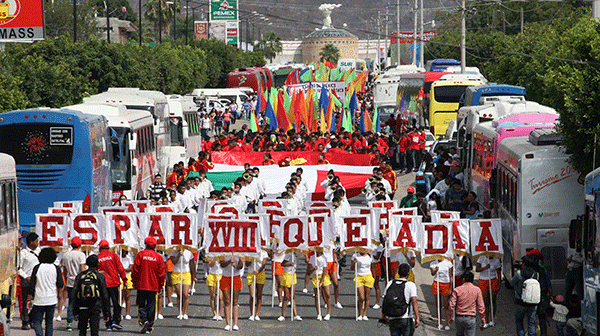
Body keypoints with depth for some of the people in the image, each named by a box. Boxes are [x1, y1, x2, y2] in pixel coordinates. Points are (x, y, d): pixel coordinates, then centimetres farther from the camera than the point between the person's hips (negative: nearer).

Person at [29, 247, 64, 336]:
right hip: (51, 300, 1)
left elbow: (32, 286, -2)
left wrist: (29, 299, 5)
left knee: (36, 321, 2)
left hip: (39, 300, -1)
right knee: (49, 322, 12)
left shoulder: (37, 268, -2)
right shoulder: (56, 269, -1)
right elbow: (60, 285, -1)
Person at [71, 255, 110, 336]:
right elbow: (105, 296, 1)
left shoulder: (80, 276, 4)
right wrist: (106, 313, 6)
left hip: (82, 308, 2)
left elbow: (74, 295, 5)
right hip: (95, 308, -2)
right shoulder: (100, 276, -1)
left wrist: (75, 311, 10)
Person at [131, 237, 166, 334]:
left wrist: (134, 282, 8)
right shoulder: (158, 257, 1)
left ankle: (144, 320, -16)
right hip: (153, 286, 1)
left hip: (142, 286, -1)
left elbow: (135, 270, -4)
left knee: (141, 305, 8)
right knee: (151, 306, 6)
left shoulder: (140, 255, -4)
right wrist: (161, 286, 11)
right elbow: (161, 273, 3)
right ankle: (149, 327, 6)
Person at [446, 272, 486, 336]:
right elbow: (481, 306, -2)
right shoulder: (477, 290, -4)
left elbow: (451, 305, -4)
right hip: (471, 318, -1)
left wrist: (449, 317, 8)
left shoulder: (457, 290, -3)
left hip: (459, 318, 1)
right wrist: (483, 319, 7)